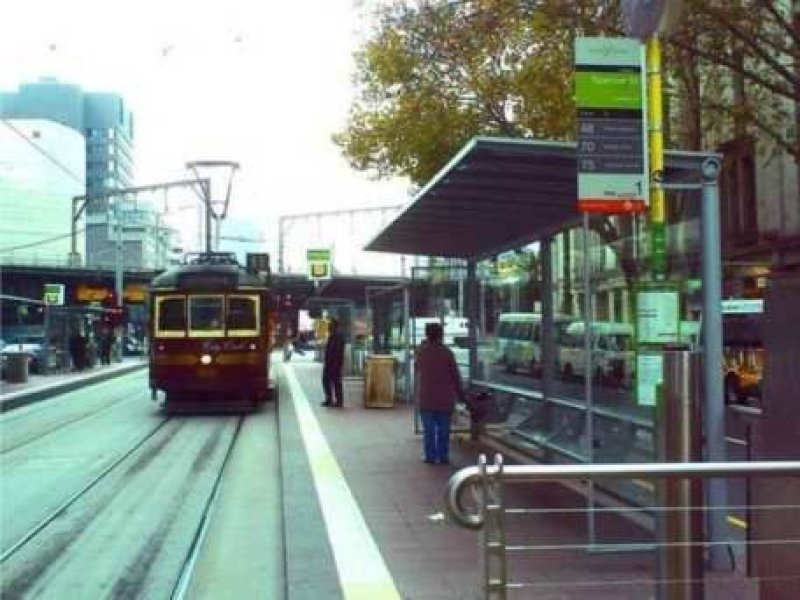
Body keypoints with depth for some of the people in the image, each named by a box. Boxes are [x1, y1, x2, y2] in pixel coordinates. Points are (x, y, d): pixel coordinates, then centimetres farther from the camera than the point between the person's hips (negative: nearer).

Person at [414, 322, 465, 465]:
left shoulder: (421, 351, -2)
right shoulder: (447, 352, -6)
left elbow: (416, 371, 13)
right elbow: (455, 375, -2)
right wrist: (460, 393, 8)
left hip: (425, 396, 0)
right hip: (445, 397, 0)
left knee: (429, 428, 5)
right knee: (443, 428, 7)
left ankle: (431, 456, 5)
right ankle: (443, 456, 9)